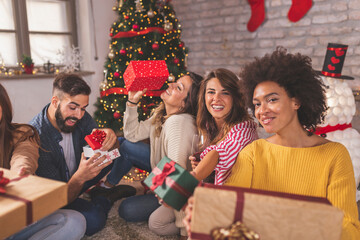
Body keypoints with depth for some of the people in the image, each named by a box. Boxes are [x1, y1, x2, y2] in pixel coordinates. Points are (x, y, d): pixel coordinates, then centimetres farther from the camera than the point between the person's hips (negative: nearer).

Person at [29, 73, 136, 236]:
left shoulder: (79, 117, -14)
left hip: (77, 178, 6)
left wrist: (109, 136, -34)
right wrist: (79, 178, -51)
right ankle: (109, 197, -3)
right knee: (93, 220, -35)